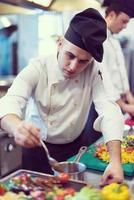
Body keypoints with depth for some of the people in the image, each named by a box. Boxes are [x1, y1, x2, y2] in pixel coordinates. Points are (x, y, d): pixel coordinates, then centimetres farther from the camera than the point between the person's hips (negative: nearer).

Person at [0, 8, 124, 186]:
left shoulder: (93, 71, -15)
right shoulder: (37, 69, -21)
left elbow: (109, 110, -25)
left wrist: (116, 161, -39)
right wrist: (17, 128, -59)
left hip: (75, 148, 2)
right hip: (39, 149, -1)